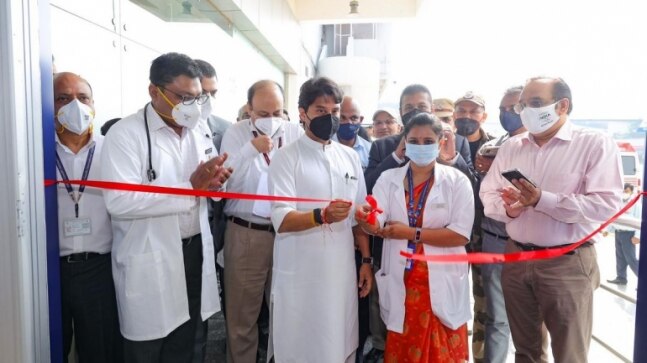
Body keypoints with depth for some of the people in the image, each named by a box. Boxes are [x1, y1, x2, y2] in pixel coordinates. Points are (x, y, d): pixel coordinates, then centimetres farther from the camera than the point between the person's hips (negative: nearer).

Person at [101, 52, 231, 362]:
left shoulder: (200, 128, 7)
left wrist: (215, 181, -8)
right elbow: (119, 201, -25)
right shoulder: (125, 134, -14)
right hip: (149, 262, -5)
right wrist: (191, 186, -26)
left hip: (194, 250, 6)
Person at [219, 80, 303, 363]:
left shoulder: (296, 133, 4)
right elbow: (223, 180, -10)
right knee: (242, 313, 9)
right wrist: (251, 148, -19)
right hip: (245, 234, -1)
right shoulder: (236, 133, 1)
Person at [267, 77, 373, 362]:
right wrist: (323, 215, -31)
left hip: (342, 271, 4)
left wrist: (366, 260, 8)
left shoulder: (350, 157, 9)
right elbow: (281, 220, -16)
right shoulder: (286, 157, -6)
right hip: (300, 276, -4)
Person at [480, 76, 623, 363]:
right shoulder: (510, 147, 10)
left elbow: (606, 204, -17)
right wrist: (507, 209, -13)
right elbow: (488, 193, 8)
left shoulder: (596, 144, -7)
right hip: (515, 259, 5)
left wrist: (542, 200, -23)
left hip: (567, 263, -5)